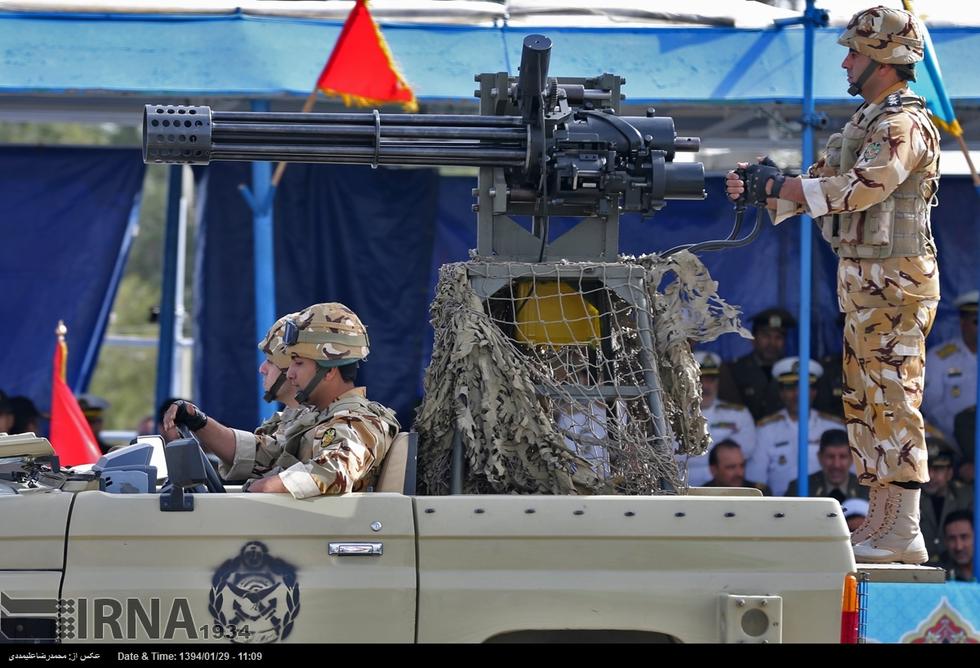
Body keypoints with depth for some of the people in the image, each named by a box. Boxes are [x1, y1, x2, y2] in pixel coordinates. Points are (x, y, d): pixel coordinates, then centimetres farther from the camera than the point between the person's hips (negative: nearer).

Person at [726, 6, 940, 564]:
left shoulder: (904, 125, -14)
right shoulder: (868, 121, 18)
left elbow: (859, 189, -26)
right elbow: (822, 184, 19)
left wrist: (778, 187, -19)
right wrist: (757, 189, 2)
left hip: (894, 284, -10)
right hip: (865, 284, 10)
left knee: (893, 402, -10)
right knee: (866, 403, 12)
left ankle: (903, 533, -9)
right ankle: (882, 522, 16)